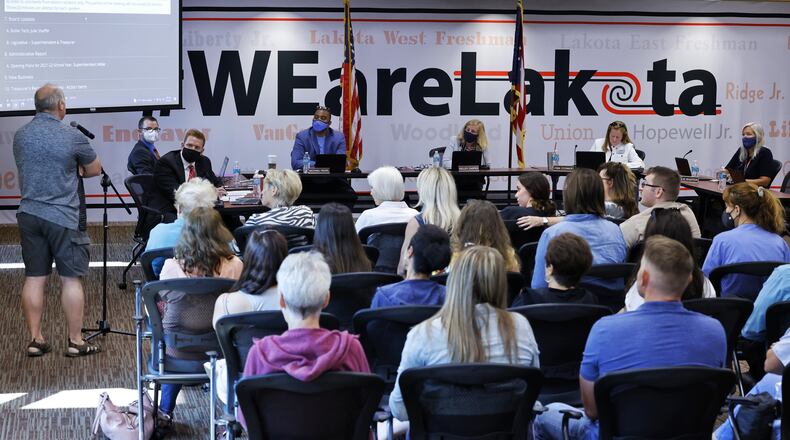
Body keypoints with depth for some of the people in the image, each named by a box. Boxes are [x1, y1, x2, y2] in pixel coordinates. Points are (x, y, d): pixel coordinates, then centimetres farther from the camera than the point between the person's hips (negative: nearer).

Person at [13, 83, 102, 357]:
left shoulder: (20, 136, 6)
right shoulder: (72, 137, -11)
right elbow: (95, 170, 3)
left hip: (29, 214, 5)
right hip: (64, 217, -5)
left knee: (34, 279, 8)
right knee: (71, 280, 2)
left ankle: (35, 340, 13)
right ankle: (75, 342, 6)